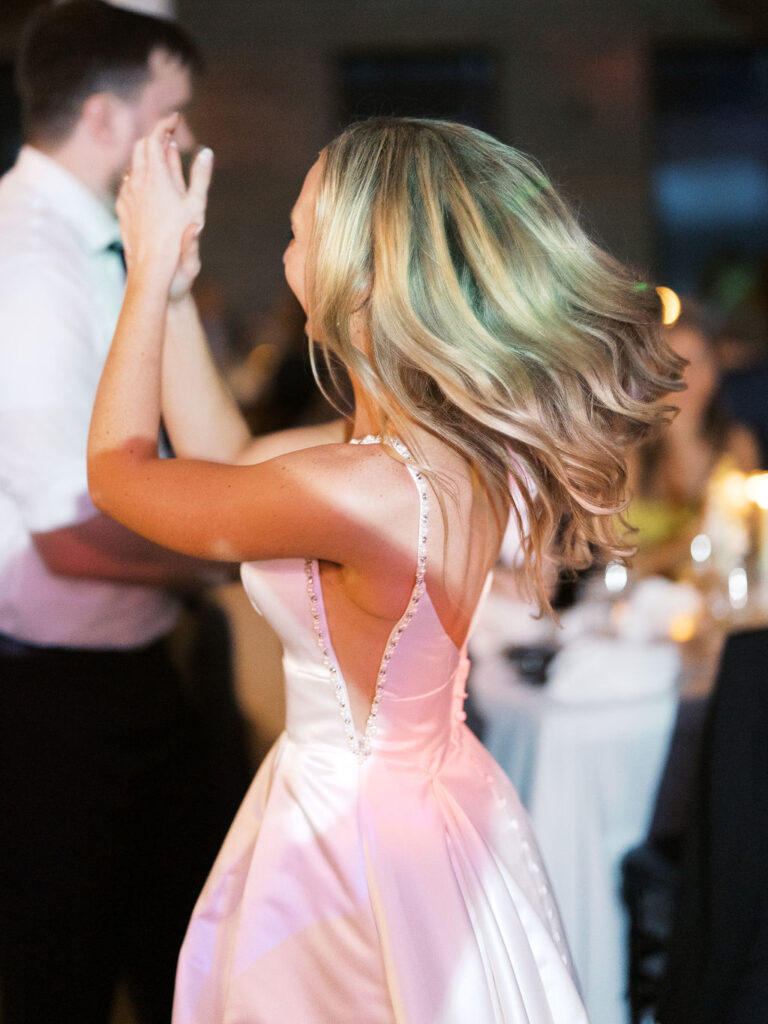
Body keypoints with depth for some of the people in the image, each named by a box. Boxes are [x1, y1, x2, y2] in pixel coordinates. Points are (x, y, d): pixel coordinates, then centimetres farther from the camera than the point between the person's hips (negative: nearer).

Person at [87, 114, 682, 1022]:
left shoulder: (358, 491, -33)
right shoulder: (459, 443, -7)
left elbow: (117, 470, -16)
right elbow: (228, 459, 6)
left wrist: (153, 269, -7)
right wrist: (173, 285, 5)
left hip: (358, 836, -8)